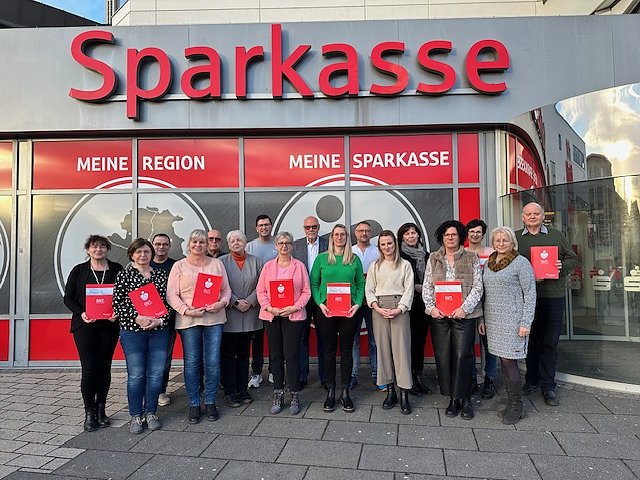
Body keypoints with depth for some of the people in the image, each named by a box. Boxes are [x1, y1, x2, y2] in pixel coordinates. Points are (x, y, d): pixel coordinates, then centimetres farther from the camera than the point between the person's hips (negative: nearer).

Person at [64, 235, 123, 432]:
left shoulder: (117, 270, 5)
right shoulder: (78, 271, 6)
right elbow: (68, 297, 5)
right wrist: (80, 313, -11)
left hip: (109, 325, 1)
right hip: (85, 325, -1)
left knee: (104, 368, 7)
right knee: (89, 369, -7)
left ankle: (101, 410, 21)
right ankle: (89, 413, 6)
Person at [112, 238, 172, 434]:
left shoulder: (161, 274, 9)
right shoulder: (124, 275, 1)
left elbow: (168, 301, 7)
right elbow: (117, 303, -5)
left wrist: (160, 320, -8)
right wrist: (136, 318, -16)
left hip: (159, 330, 3)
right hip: (132, 330, -3)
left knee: (156, 373, 6)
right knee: (136, 374, 2)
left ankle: (150, 413, 22)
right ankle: (136, 416, 17)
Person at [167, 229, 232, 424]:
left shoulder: (217, 264, 12)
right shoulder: (179, 266, 6)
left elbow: (226, 289, 12)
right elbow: (171, 294, -1)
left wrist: (222, 303, -8)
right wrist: (186, 310, -13)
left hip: (214, 318, 2)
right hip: (188, 320, -1)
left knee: (213, 362, 3)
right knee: (191, 363, 4)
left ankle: (210, 402, 18)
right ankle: (194, 404, 18)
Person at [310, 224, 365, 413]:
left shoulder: (354, 259, 7)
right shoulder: (321, 258, 5)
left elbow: (361, 284, 7)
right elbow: (313, 283, 3)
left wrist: (357, 304, -7)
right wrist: (320, 303, -9)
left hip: (349, 311, 1)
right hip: (326, 310, 0)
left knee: (346, 350, 6)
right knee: (329, 350, 6)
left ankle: (345, 392, 16)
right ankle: (330, 392, 16)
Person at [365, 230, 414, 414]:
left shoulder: (405, 265, 7)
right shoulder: (374, 266, 13)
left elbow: (409, 289, 1)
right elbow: (369, 290, 8)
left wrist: (399, 309, -11)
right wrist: (377, 308, -7)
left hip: (400, 308, -2)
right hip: (379, 309, 2)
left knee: (401, 347, -6)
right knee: (383, 348, 3)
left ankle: (404, 395, -1)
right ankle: (390, 391, 12)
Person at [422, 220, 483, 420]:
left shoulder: (471, 258, 6)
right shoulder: (433, 259, 12)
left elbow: (477, 287, 1)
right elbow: (426, 287, 10)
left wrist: (465, 308, -10)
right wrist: (431, 307, -4)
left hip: (464, 314, -2)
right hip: (439, 314, 2)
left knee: (462, 356, -6)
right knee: (443, 356, 1)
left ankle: (464, 399, 8)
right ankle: (453, 398, 14)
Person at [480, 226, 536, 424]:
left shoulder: (521, 262, -6)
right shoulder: (488, 263, 13)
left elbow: (530, 294, -8)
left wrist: (526, 322, -13)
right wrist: (481, 318, 12)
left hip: (512, 320, -6)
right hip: (493, 320, 6)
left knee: (508, 359, -7)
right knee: (503, 360, 11)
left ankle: (517, 406, 8)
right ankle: (512, 401, 23)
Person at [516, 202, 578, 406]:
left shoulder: (556, 235, 10)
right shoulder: (515, 238, 10)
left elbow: (572, 259, 13)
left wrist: (562, 267, -9)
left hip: (553, 296, 0)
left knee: (549, 342, 2)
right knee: (530, 340, 10)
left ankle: (547, 387, 13)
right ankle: (532, 380, 24)